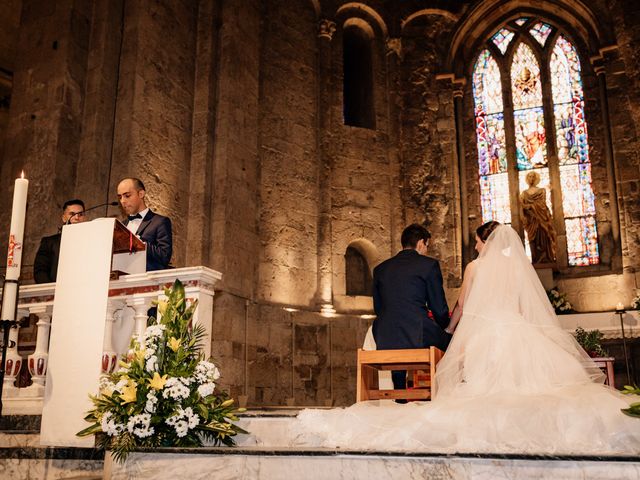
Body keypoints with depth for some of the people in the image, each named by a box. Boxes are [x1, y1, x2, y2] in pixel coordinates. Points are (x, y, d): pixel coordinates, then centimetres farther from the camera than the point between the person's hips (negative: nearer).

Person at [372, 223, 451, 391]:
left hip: (384, 340, 5)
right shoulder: (429, 264, 3)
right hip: (418, 337, -5)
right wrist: (446, 327, 24)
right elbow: (439, 308, 4)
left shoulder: (380, 268, 15)